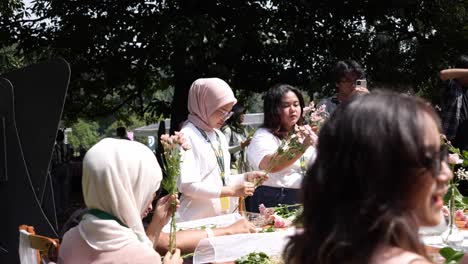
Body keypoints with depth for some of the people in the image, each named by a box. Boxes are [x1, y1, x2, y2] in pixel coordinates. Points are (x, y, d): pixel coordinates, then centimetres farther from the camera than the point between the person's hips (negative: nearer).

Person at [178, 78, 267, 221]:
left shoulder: (219, 136, 16)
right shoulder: (188, 136, -9)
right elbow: (187, 185, -18)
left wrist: (246, 177, 6)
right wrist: (232, 191, -18)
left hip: (225, 217, 7)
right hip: (198, 219, -7)